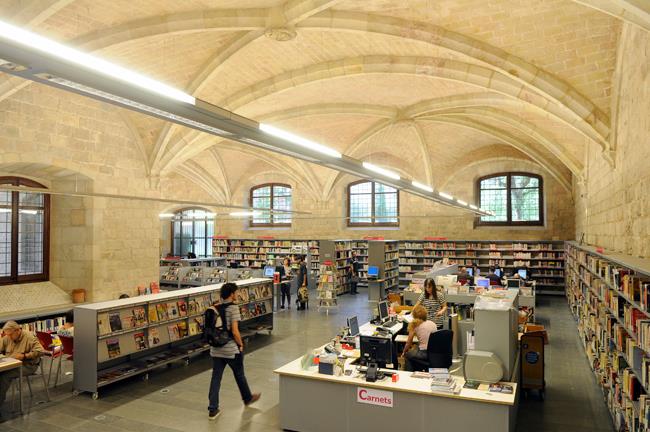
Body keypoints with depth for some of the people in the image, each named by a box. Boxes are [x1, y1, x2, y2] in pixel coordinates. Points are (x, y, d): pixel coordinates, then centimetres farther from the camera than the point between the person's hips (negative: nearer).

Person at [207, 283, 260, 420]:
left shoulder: (215, 308, 4)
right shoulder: (233, 307, -15)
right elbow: (235, 331, -19)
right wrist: (241, 344, -5)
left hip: (215, 348, 5)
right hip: (231, 349, -5)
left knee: (216, 378, 8)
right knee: (239, 375, 15)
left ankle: (213, 409, 10)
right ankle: (247, 398, 36)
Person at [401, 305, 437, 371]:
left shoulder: (414, 325, -6)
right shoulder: (433, 324, 7)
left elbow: (409, 342, -2)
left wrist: (404, 352, 17)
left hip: (424, 353, -5)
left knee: (407, 355, 23)